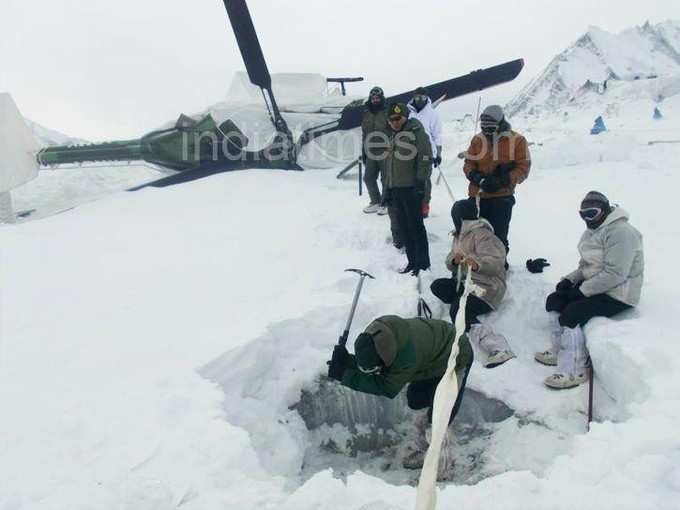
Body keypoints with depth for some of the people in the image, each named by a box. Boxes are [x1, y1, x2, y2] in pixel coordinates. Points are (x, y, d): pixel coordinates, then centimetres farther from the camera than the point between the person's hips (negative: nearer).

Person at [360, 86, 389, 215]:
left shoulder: (388, 113, -5)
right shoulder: (367, 114, 13)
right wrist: (363, 152, 17)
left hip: (385, 152, -6)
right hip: (371, 152, 6)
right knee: (368, 178, 8)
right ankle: (376, 202, 22)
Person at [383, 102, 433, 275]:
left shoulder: (416, 132, -6)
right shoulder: (392, 137, 20)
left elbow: (425, 158, -14)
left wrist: (420, 181, -20)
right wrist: (388, 190, 21)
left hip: (411, 188, -8)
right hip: (396, 189, 8)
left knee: (415, 225, -6)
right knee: (403, 227, 10)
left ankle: (423, 263, 2)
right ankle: (412, 261, 19)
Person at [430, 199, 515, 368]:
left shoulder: (482, 235, -14)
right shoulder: (460, 235, 15)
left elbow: (497, 260, -27)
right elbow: (450, 264, 10)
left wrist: (478, 264, -47)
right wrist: (454, 260, -16)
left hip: (486, 288, -10)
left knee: (459, 314, -31)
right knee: (437, 286, 2)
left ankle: (498, 348, -42)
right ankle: (460, 302, -14)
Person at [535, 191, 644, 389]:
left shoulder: (620, 232, -21)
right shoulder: (594, 230, 12)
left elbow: (614, 275, -28)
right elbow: (587, 265, 19)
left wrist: (583, 290, -22)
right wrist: (570, 279, 2)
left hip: (617, 293, -10)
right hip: (594, 285, 10)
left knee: (572, 314, -24)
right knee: (554, 300, 3)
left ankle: (573, 372, -14)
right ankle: (560, 352, 14)